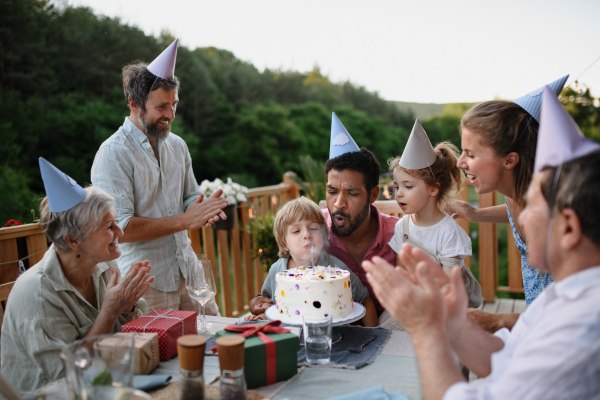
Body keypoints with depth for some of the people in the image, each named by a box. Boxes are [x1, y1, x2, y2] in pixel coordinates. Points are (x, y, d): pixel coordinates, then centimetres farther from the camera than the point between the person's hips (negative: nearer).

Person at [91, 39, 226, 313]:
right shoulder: (114, 154, -14)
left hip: (187, 271, 6)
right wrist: (184, 220, -20)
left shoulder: (176, 145, 9)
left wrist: (204, 208, -6)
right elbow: (119, 228, -20)